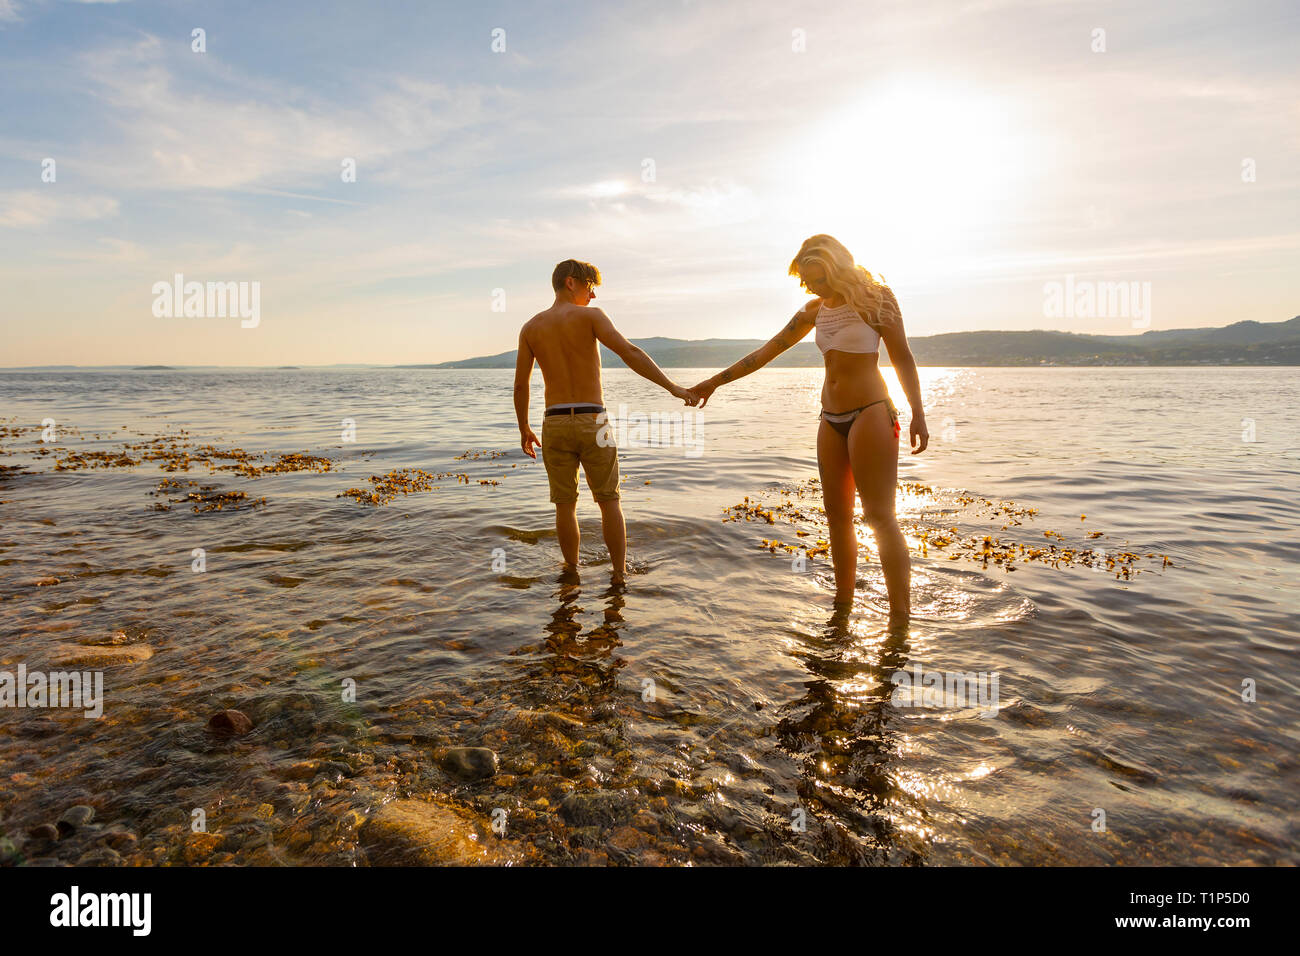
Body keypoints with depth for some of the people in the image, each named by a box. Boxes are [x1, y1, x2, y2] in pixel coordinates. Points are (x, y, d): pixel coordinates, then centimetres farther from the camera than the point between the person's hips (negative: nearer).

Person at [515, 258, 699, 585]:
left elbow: (520, 385, 9)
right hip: (593, 423, -3)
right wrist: (672, 386, -21)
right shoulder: (590, 316, -3)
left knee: (565, 505, 14)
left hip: (555, 424, 3)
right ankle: (619, 575, 15)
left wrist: (524, 429, 20)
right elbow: (629, 352, -18)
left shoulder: (530, 328, 9)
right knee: (609, 501, 11)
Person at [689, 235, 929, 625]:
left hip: (870, 414, -6)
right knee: (837, 515, 7)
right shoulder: (816, 309, 11)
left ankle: (900, 617, -4)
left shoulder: (875, 297, -4)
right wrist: (714, 382, 14)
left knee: (880, 516, -9)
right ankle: (843, 601, 17)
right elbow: (767, 351, 14)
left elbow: (902, 358, -3)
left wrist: (917, 414, -10)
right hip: (831, 418, 6)